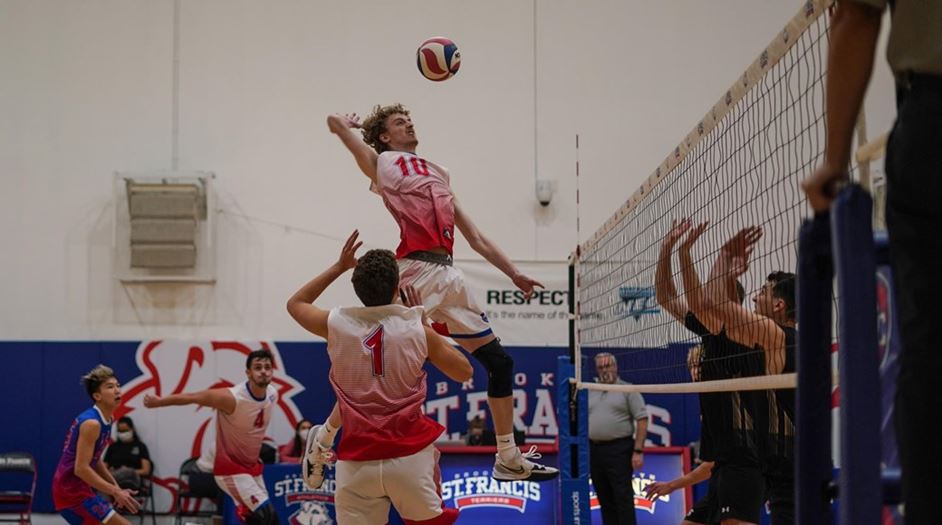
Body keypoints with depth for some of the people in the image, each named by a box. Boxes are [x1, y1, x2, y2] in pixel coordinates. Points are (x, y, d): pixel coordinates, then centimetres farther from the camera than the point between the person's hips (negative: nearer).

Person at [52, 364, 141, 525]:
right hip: (72, 490, -11)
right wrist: (115, 491, -23)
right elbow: (81, 468, -25)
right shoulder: (91, 423, -21)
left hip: (75, 488, 11)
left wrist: (115, 488, 12)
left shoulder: (105, 421, 9)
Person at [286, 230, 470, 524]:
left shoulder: (337, 325, 0)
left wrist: (339, 267, 27)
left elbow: (295, 304, 24)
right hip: (410, 458, -1)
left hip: (356, 463, 1)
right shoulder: (417, 330, -2)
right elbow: (465, 372, 14)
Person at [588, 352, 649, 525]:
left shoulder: (628, 390, 0)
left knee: (623, 497, -8)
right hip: (594, 450, 5)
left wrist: (638, 451, -13)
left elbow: (642, 420, -6)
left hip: (619, 450, -5)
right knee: (604, 498, 8)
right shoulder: (590, 393, 15)